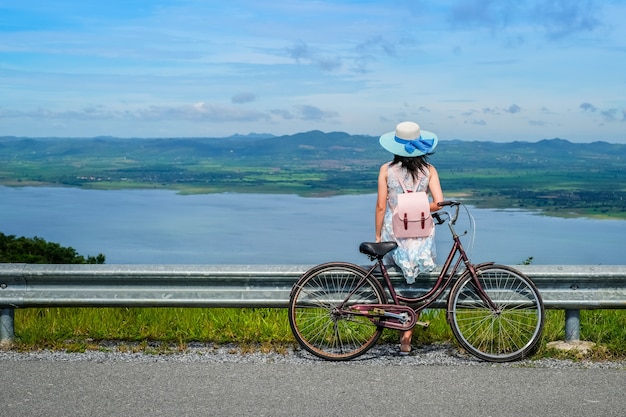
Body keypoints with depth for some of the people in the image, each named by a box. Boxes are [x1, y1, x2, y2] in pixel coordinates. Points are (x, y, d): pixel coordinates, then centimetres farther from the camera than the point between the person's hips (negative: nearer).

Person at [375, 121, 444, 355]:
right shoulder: (428, 170, -3)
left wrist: (378, 236, 4)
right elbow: (438, 203, -12)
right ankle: (406, 336, 13)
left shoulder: (386, 170, -5)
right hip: (421, 236, 1)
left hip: (394, 234, -1)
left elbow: (381, 206, -6)